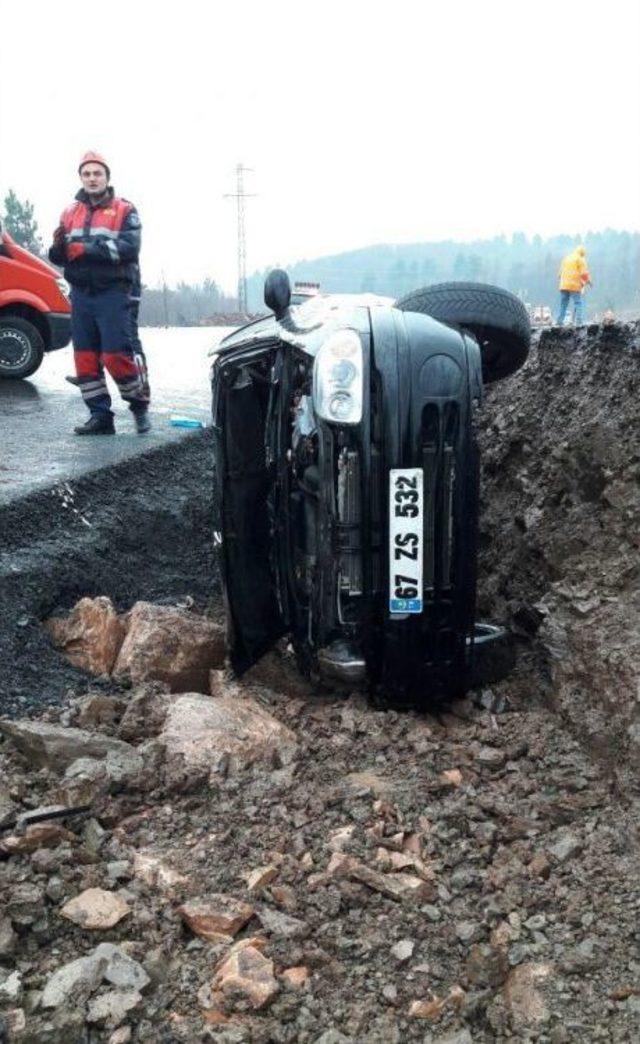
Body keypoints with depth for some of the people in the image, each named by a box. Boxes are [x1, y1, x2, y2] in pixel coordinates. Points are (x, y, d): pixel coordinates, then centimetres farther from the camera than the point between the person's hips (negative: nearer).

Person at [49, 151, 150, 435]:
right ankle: (100, 416, 10)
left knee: (116, 355, -11)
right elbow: (59, 257, 12)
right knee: (85, 357, 2)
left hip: (113, 292, -5)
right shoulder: (70, 213, 16)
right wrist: (59, 246, -12)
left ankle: (140, 405, 11)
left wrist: (86, 249, -19)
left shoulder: (124, 210, 2)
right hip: (81, 293, 5)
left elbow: (129, 248, -14)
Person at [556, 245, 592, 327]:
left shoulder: (566, 258, 18)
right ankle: (579, 322, -14)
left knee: (563, 304, 11)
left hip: (564, 285, 6)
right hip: (575, 286, -6)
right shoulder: (580, 259, 0)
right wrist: (588, 281, 8)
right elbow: (584, 273, -6)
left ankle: (560, 321, 9)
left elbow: (560, 272, 19)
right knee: (578, 303, -5)